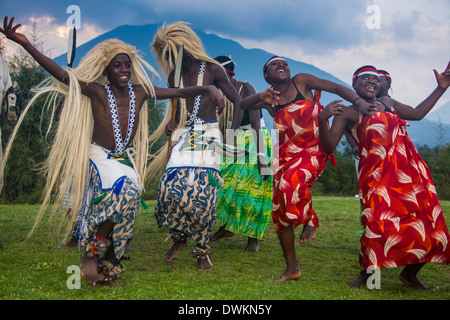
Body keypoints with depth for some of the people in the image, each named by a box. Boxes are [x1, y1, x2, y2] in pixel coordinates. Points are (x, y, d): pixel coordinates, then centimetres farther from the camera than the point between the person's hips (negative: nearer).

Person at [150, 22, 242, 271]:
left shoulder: (211, 69, 1)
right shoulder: (173, 76, 14)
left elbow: (238, 102, 2)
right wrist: (169, 126, 7)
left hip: (207, 137, -4)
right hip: (182, 137, 4)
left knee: (202, 194, -11)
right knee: (170, 189, -14)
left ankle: (202, 250, 5)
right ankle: (180, 235, 11)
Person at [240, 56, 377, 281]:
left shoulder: (301, 81, 3)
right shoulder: (268, 100, 8)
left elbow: (338, 88, 2)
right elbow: (242, 105, -10)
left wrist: (359, 102, -16)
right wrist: (261, 97, -31)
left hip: (314, 150, -4)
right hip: (287, 154, 4)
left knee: (292, 181, -35)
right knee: (280, 211, 4)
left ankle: (310, 221, -5)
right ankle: (292, 268, 17)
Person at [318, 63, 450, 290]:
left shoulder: (387, 102, 23)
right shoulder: (346, 113, 6)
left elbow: (417, 113, 34)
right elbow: (329, 146, -3)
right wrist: (322, 119, -19)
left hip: (411, 170, 6)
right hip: (377, 173, -5)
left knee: (428, 227, 1)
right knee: (379, 224, -18)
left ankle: (409, 273, 24)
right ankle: (366, 272, 9)